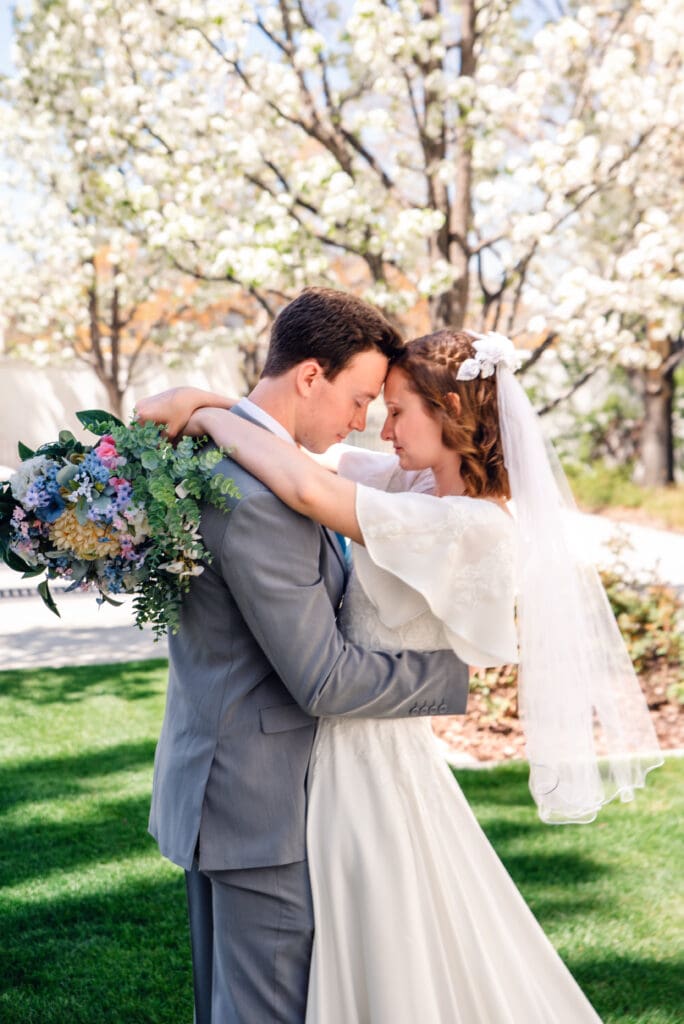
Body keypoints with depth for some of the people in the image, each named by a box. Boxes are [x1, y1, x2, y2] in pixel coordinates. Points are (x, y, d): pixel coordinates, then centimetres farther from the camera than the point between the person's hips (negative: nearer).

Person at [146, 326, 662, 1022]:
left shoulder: (476, 526, -25)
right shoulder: (415, 486, 2)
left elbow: (308, 489, -35)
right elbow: (316, 459, 9)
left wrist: (214, 416, -20)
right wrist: (201, 398, -6)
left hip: (371, 756, -9)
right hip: (352, 743, 9)